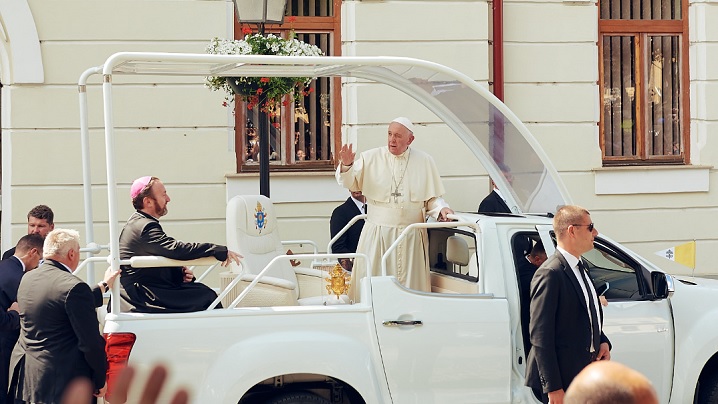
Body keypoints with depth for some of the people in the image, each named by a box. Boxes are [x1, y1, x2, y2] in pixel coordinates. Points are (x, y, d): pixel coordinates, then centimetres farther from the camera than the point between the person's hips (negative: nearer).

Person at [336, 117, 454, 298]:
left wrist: (441, 208, -9)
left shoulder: (424, 161, 7)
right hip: (377, 234, -1)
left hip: (411, 237, 1)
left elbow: (432, 197, 11)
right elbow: (351, 183, -2)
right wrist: (346, 165, -20)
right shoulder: (371, 158, 5)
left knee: (409, 283, 2)